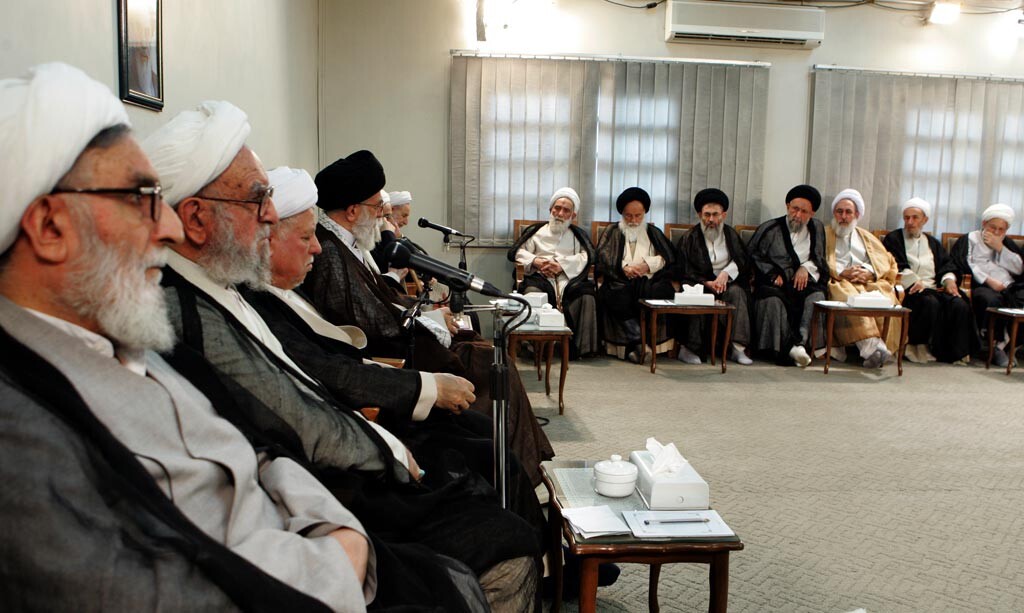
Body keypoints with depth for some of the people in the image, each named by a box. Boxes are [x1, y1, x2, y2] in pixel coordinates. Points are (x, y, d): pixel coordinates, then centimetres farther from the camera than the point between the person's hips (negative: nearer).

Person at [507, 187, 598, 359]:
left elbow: (587, 256, 7)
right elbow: (515, 252, 16)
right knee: (532, 293, -37)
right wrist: (535, 261, -4)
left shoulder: (578, 234, 25)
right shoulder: (536, 231, 26)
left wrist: (562, 265, -9)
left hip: (570, 278, 0)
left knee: (586, 295, -34)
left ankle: (580, 346, -28)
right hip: (541, 277, 0)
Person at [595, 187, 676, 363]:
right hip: (621, 280, -1)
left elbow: (669, 257, 10)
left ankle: (633, 343, -29)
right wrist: (624, 267, -14)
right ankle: (639, 341, -32)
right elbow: (603, 258, 3)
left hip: (649, 279, 1)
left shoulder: (654, 232, 23)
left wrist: (648, 264, -8)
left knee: (662, 291, -33)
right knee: (616, 295, -36)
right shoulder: (613, 232, 20)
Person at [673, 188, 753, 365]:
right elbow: (684, 272, -2)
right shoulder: (689, 239, 5)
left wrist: (726, 273, -10)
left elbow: (744, 260, 9)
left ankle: (738, 348, -31)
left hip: (726, 284, 2)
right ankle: (688, 347, -27)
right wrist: (707, 283, -16)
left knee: (737, 292, -30)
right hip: (700, 284, -2)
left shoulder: (731, 235, 15)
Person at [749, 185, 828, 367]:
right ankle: (786, 347, -42)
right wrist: (772, 274, -8)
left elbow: (820, 258, 21)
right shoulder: (769, 229, 9)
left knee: (817, 296, -32)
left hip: (803, 282, 2)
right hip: (775, 282, -2)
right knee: (773, 299, -37)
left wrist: (806, 267, -1)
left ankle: (801, 343, -41)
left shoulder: (817, 228, 18)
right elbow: (753, 255, 5)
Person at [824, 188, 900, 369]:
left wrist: (871, 273, -3)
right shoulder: (825, 234, 22)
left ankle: (883, 347, -36)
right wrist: (840, 273, -11)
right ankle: (872, 347, -49)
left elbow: (887, 262, 18)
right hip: (840, 283, -3)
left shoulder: (867, 237, 32)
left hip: (870, 282, 3)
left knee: (885, 299, -32)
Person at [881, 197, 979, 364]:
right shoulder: (893, 239, 12)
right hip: (910, 290, -5)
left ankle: (956, 351, -19)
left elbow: (947, 263, 17)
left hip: (933, 288, 5)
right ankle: (925, 349, -26)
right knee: (930, 303, -35)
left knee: (960, 305, -23)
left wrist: (949, 279, -5)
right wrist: (916, 282, -17)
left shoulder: (932, 242, 28)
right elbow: (896, 267, -4)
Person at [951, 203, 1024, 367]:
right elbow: (965, 265, -1)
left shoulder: (1007, 243, 29)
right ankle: (996, 344, -28)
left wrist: (1000, 248, 5)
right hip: (981, 286, -4)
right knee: (991, 300, -38)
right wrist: (989, 280, -11)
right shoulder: (969, 239, 17)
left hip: (1009, 287, 4)